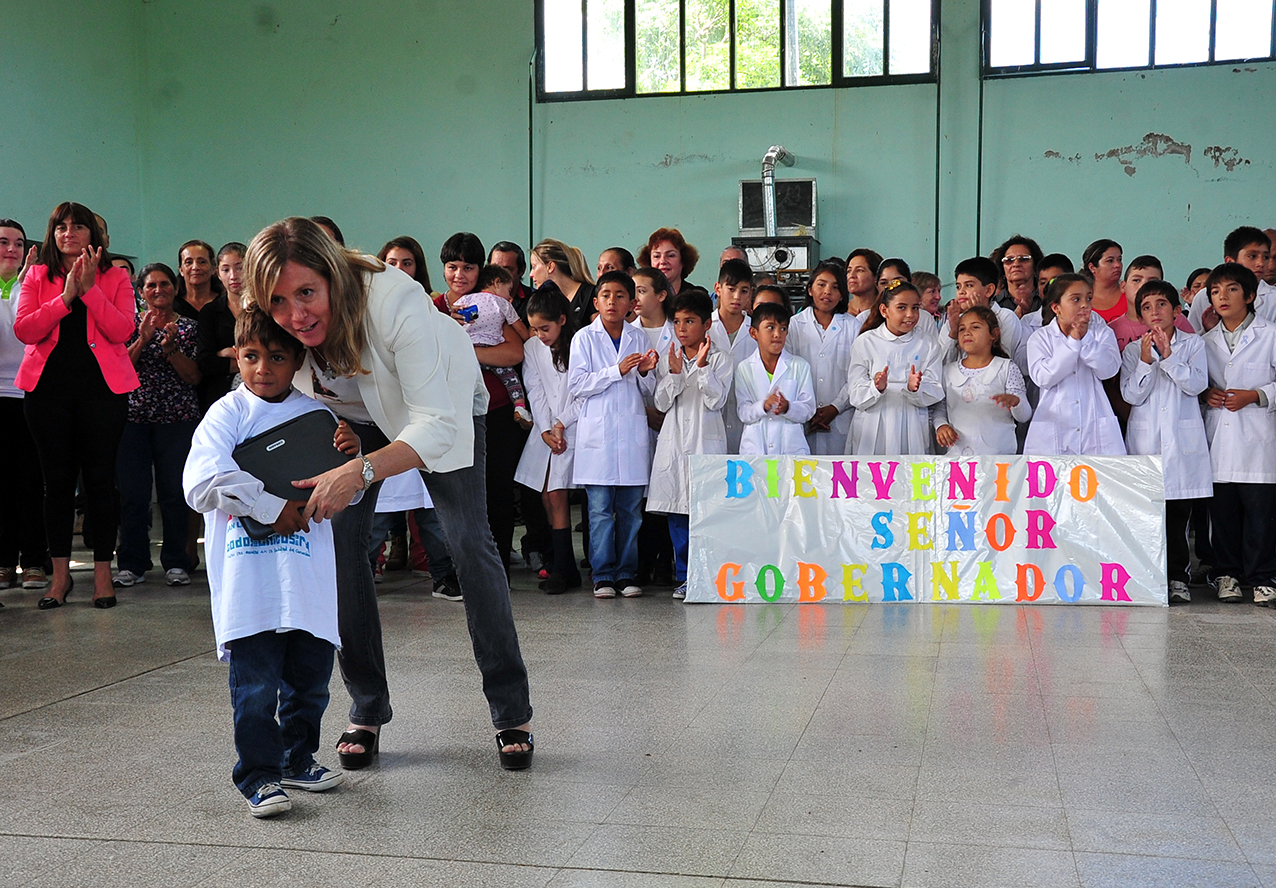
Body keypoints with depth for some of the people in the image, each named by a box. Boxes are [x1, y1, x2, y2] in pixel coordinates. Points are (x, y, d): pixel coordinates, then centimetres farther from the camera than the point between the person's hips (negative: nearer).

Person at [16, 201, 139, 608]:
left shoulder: (114, 277, 7)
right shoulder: (37, 276, 10)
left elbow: (122, 331, -8)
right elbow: (24, 330, -4)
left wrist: (90, 289, -14)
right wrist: (66, 296, -13)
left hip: (102, 387, -1)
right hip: (48, 387, 1)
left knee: (100, 479, 0)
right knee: (57, 479, 5)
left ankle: (103, 573, 8)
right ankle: (60, 574, 13)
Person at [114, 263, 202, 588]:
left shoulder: (188, 327, 8)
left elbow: (195, 377, 1)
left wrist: (170, 347, -12)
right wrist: (143, 338, -11)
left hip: (177, 418, -1)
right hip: (134, 416, 1)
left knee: (175, 491, -1)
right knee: (133, 492, -1)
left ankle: (175, 562, 10)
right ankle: (132, 564, 9)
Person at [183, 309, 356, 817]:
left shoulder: (316, 415, 10)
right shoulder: (227, 414, -1)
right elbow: (202, 485, -13)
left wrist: (352, 459, -6)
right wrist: (271, 507, -14)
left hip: (309, 578, 4)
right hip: (248, 580, -4)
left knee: (310, 677, 13)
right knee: (256, 684, -3)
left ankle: (298, 760, 31)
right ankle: (259, 775, 11)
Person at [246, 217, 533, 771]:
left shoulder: (393, 302, -43)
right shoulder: (276, 329, -28)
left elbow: (437, 425, -46)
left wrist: (361, 472, -60)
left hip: (444, 400, -4)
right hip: (353, 413, 4)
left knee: (469, 542, -11)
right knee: (340, 540, -10)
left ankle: (512, 713, 1)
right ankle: (367, 711, 5)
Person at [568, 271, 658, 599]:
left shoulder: (639, 338, 11)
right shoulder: (584, 338, 3)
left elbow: (648, 390, 15)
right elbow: (576, 385, -7)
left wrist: (645, 373, -6)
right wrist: (617, 371, -13)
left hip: (632, 432, 3)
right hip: (597, 433, -2)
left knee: (631, 508, 4)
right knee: (600, 509, -2)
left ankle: (627, 573, 12)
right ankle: (603, 575, 5)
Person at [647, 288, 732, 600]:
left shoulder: (720, 358, 2)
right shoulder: (668, 358, 11)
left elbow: (717, 401, -7)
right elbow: (662, 403, 4)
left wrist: (702, 366, -14)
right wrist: (674, 373, -10)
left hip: (707, 440, -3)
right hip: (674, 441, 3)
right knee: (677, 510, 3)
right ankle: (684, 577, 11)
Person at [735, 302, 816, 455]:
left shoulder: (800, 366, 5)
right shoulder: (744, 368, 6)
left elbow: (808, 410, 0)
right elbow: (743, 413, -1)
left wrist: (788, 408, -21)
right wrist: (763, 406, -22)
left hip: (792, 447, 0)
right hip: (754, 447, 0)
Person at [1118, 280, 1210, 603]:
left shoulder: (1193, 344, 7)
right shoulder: (1133, 350, 8)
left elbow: (1197, 384, -7)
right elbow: (1131, 395, -1)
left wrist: (1168, 356, -13)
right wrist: (1146, 360, -11)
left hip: (1183, 437, 0)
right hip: (1145, 437, 1)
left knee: (1179, 511, 0)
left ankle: (1178, 576, 8)